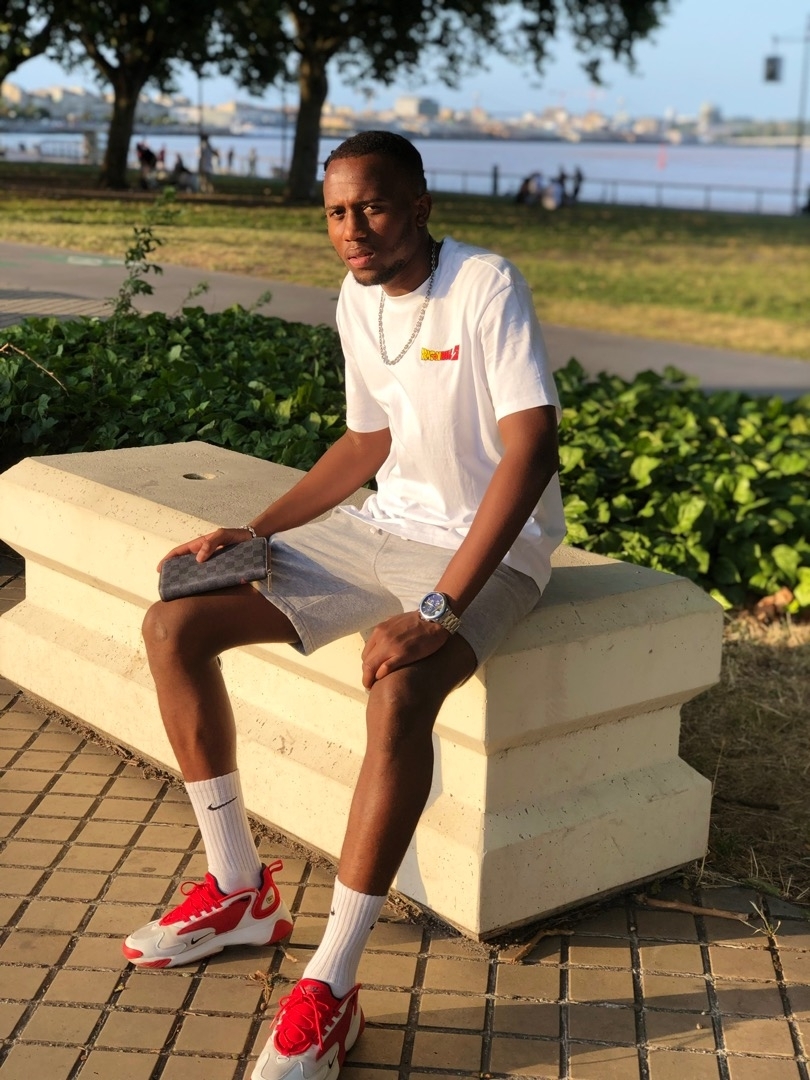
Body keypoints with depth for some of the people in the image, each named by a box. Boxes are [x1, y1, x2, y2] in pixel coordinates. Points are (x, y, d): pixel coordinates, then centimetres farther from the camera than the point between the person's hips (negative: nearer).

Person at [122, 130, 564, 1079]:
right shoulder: (356, 302, 6)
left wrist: (438, 610, -34)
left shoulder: (486, 287, -18)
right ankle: (240, 892, 5)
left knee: (400, 688, -39)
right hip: (387, 528, 8)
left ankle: (330, 990, -27)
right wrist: (253, 532, 5)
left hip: (490, 547, -7)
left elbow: (533, 447, -27)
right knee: (173, 626, -6)